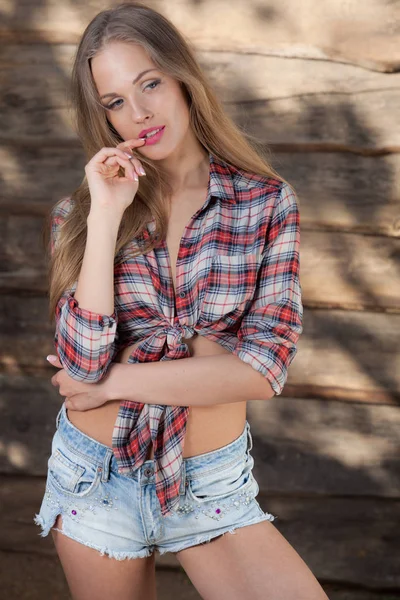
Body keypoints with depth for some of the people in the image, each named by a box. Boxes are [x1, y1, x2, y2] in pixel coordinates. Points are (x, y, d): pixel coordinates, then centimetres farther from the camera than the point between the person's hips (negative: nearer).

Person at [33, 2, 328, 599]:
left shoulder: (268, 202, -6)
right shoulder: (78, 216, -4)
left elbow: (264, 367, -13)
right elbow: (83, 365, -16)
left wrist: (117, 381, -14)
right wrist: (105, 218, -20)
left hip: (212, 484, -1)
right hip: (95, 479, 1)